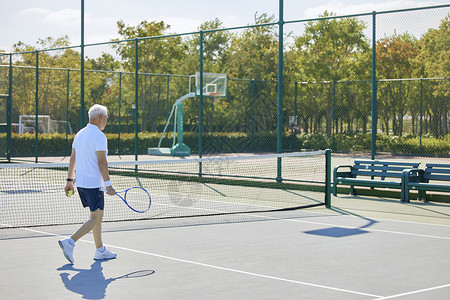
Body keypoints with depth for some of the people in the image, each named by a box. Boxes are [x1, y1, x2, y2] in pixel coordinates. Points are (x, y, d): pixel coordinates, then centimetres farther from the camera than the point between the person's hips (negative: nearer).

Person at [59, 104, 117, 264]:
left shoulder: (80, 134, 12)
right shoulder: (99, 136, -14)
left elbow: (72, 158, 13)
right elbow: (102, 162, -18)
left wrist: (70, 181, 16)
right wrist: (108, 184, -16)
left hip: (80, 183, 9)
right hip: (94, 184, -9)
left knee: (98, 216, 16)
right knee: (95, 218, -4)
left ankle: (100, 250, 19)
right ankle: (69, 243, -13)